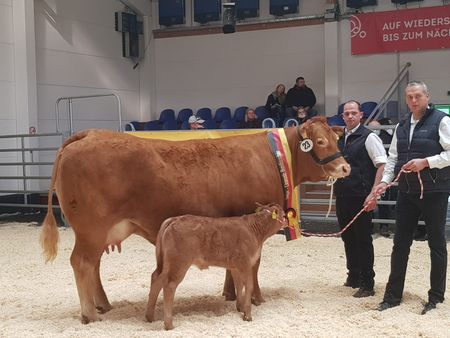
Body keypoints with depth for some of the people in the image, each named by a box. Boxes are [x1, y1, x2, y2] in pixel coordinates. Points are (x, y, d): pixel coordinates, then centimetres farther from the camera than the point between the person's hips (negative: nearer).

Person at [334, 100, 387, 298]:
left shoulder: (368, 137, -8)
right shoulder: (339, 139, 12)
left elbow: (382, 165, -14)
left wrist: (373, 194, -20)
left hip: (361, 198, -7)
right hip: (342, 197, 7)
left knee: (363, 240, 0)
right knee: (348, 238, 15)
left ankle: (367, 285, 8)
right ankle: (353, 278, 30)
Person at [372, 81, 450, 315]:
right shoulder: (401, 126, 12)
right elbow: (393, 157, 12)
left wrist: (425, 162, -21)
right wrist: (385, 181, 0)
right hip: (407, 191, 6)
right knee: (400, 244, 9)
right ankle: (393, 295, 17)